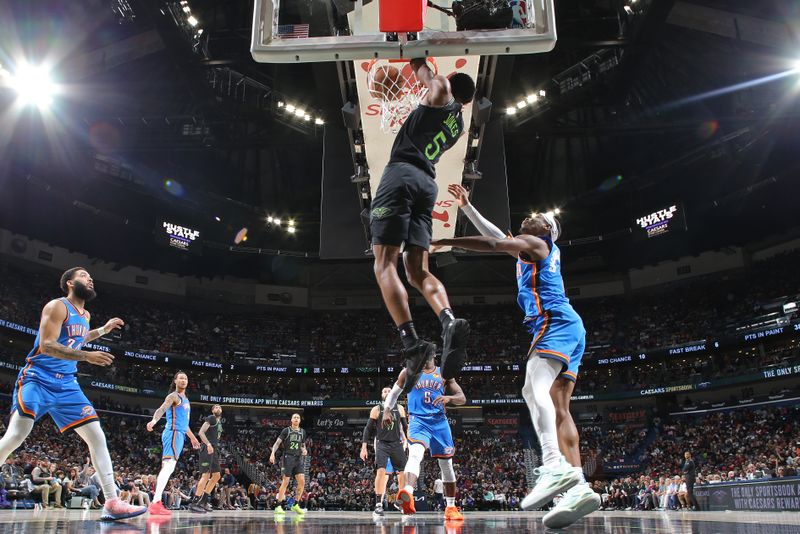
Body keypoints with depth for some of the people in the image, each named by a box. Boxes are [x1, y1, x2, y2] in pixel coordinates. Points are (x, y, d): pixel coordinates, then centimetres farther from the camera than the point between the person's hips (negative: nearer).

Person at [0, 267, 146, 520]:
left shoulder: (85, 315, 14)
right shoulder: (57, 306, -10)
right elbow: (47, 345, -22)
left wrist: (103, 330, 27)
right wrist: (87, 356, -29)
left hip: (66, 385, 7)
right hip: (38, 380, -7)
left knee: (96, 436, -4)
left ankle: (112, 503, -7)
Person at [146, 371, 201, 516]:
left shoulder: (185, 399, 24)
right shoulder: (173, 396, -4)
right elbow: (162, 409, -23)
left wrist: (192, 437, 41)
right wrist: (154, 420, -44)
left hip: (179, 435, 10)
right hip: (173, 433, -10)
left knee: (167, 467, 11)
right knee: (169, 465, -22)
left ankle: (156, 503, 15)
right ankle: (156, 503, -30)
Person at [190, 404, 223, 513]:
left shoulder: (220, 422, 23)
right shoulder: (211, 418, -4)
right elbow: (201, 432, -16)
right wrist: (208, 444, -29)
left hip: (215, 450, 10)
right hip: (207, 449, -10)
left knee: (216, 475, 9)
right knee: (206, 475, -14)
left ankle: (203, 501, 13)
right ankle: (194, 503, -13)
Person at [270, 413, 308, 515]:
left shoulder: (302, 432, 15)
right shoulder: (286, 430, 2)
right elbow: (277, 443, -3)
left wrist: (304, 450, 2)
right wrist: (273, 453, -18)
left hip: (299, 458, 4)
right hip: (288, 457, -4)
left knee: (302, 482, -7)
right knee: (285, 482, -6)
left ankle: (296, 505, 6)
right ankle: (279, 506, 2)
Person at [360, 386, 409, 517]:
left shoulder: (399, 408, 10)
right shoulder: (376, 409, 3)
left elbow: (405, 426, 17)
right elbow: (368, 428, 3)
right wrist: (364, 447, -3)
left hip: (397, 444, 3)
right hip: (382, 444, -3)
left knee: (402, 472, 3)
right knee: (381, 471, -19)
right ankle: (378, 505, -17)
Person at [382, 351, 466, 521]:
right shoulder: (409, 372, 8)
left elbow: (462, 399, 5)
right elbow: (394, 393, 16)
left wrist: (449, 398, -16)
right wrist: (387, 410, -1)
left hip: (440, 422, 3)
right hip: (418, 421, -3)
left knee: (446, 465, 10)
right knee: (415, 454, -31)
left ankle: (451, 507, 25)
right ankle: (408, 494, -51)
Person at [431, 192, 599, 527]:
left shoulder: (534, 243, 5)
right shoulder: (530, 250, 31)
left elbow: (491, 244, -7)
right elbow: (495, 237, 38)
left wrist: (442, 241, -3)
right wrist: (466, 207, 40)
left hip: (555, 321, -9)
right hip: (569, 328, 9)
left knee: (534, 387, -27)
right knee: (557, 406, -2)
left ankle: (554, 465, -43)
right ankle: (578, 487, -12)